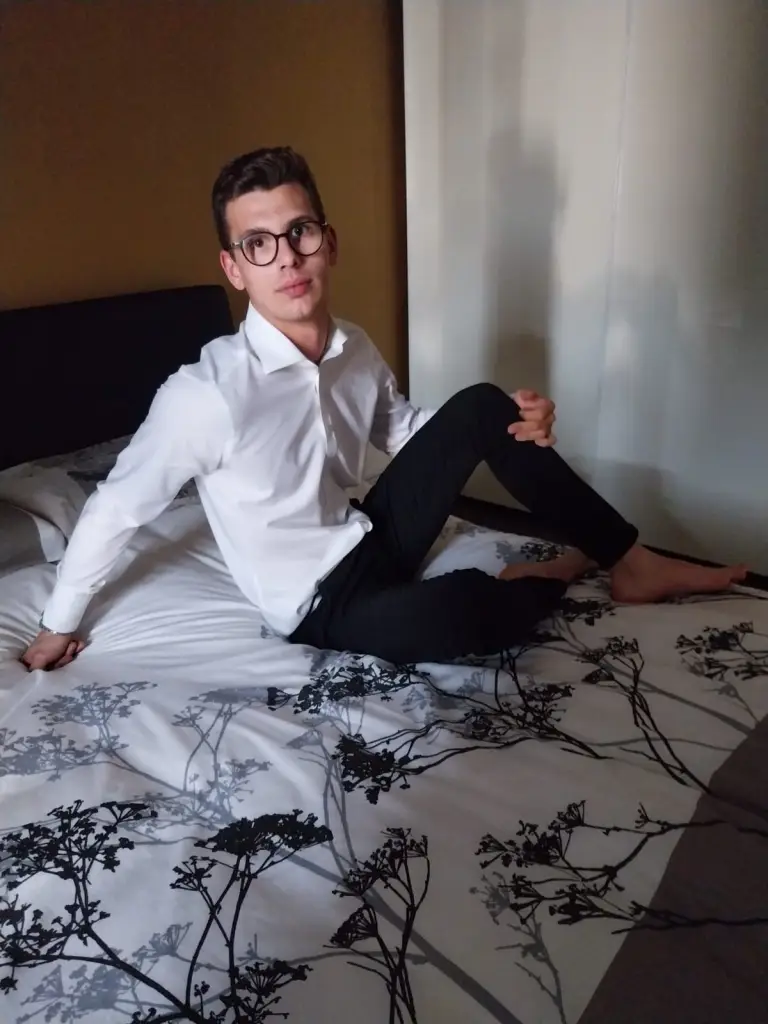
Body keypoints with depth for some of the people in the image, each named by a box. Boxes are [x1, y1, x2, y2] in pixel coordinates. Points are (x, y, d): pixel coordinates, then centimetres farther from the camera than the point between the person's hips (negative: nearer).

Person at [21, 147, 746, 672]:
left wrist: (515, 422, -4)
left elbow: (403, 432, 13)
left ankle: (631, 563, 3)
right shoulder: (203, 395, -26)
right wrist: (57, 625, 0)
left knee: (480, 407, -7)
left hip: (371, 539, 7)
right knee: (456, 612, -37)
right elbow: (114, 510, -14)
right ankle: (556, 575, 1)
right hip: (321, 605, -6)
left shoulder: (357, 352, -5)